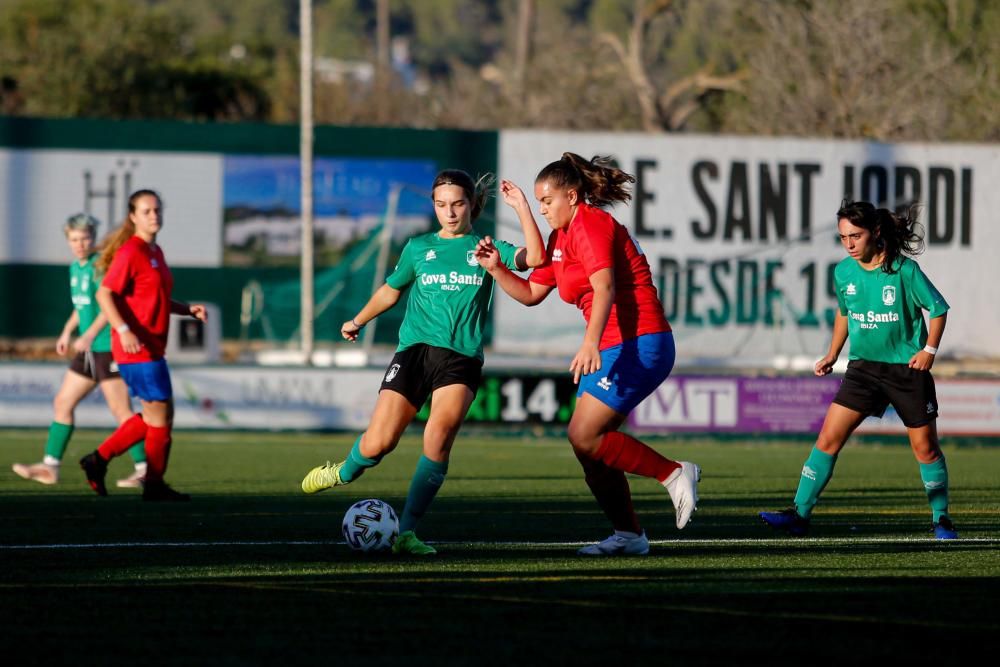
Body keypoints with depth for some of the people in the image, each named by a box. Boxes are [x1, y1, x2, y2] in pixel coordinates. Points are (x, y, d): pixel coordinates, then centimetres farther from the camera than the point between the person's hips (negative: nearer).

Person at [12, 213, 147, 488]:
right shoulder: (76, 268, 15)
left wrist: (90, 335, -27)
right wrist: (67, 331, 17)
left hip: (109, 348, -9)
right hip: (89, 351, 9)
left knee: (120, 410, -7)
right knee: (62, 403, 8)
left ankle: (144, 468, 0)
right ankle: (50, 467, 12)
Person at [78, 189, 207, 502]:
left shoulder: (155, 253, 15)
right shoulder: (130, 253, -13)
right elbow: (104, 294, -18)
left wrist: (188, 309, 11)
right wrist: (124, 330, -29)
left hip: (152, 347, 10)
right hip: (136, 347, -10)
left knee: (157, 415, 14)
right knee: (160, 415, -3)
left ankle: (98, 460, 16)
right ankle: (154, 485, 8)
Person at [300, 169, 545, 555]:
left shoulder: (485, 249, 9)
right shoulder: (418, 248, 14)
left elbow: (534, 257, -8)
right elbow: (391, 290, 30)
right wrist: (359, 321, 34)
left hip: (461, 357, -1)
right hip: (414, 350, 1)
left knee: (439, 434, -25)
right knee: (377, 444, -7)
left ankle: (407, 533, -18)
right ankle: (344, 474, 31)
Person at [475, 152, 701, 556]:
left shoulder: (590, 224, -11)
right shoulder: (561, 238, 18)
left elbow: (605, 287, -25)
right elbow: (531, 293, 23)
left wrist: (590, 344, -36)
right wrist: (496, 269, 7)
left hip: (639, 343, -10)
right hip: (613, 349, 10)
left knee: (585, 436, -17)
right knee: (589, 446, 6)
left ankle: (674, 475, -9)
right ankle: (628, 536, 11)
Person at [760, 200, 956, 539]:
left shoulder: (904, 269, -13)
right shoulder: (844, 272, -1)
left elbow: (938, 308, -3)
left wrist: (929, 350, -10)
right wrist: (832, 355, 14)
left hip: (907, 368, -3)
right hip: (863, 367, 3)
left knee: (925, 447, 2)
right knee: (828, 438, -7)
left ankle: (941, 519, 19)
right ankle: (799, 514, -4)